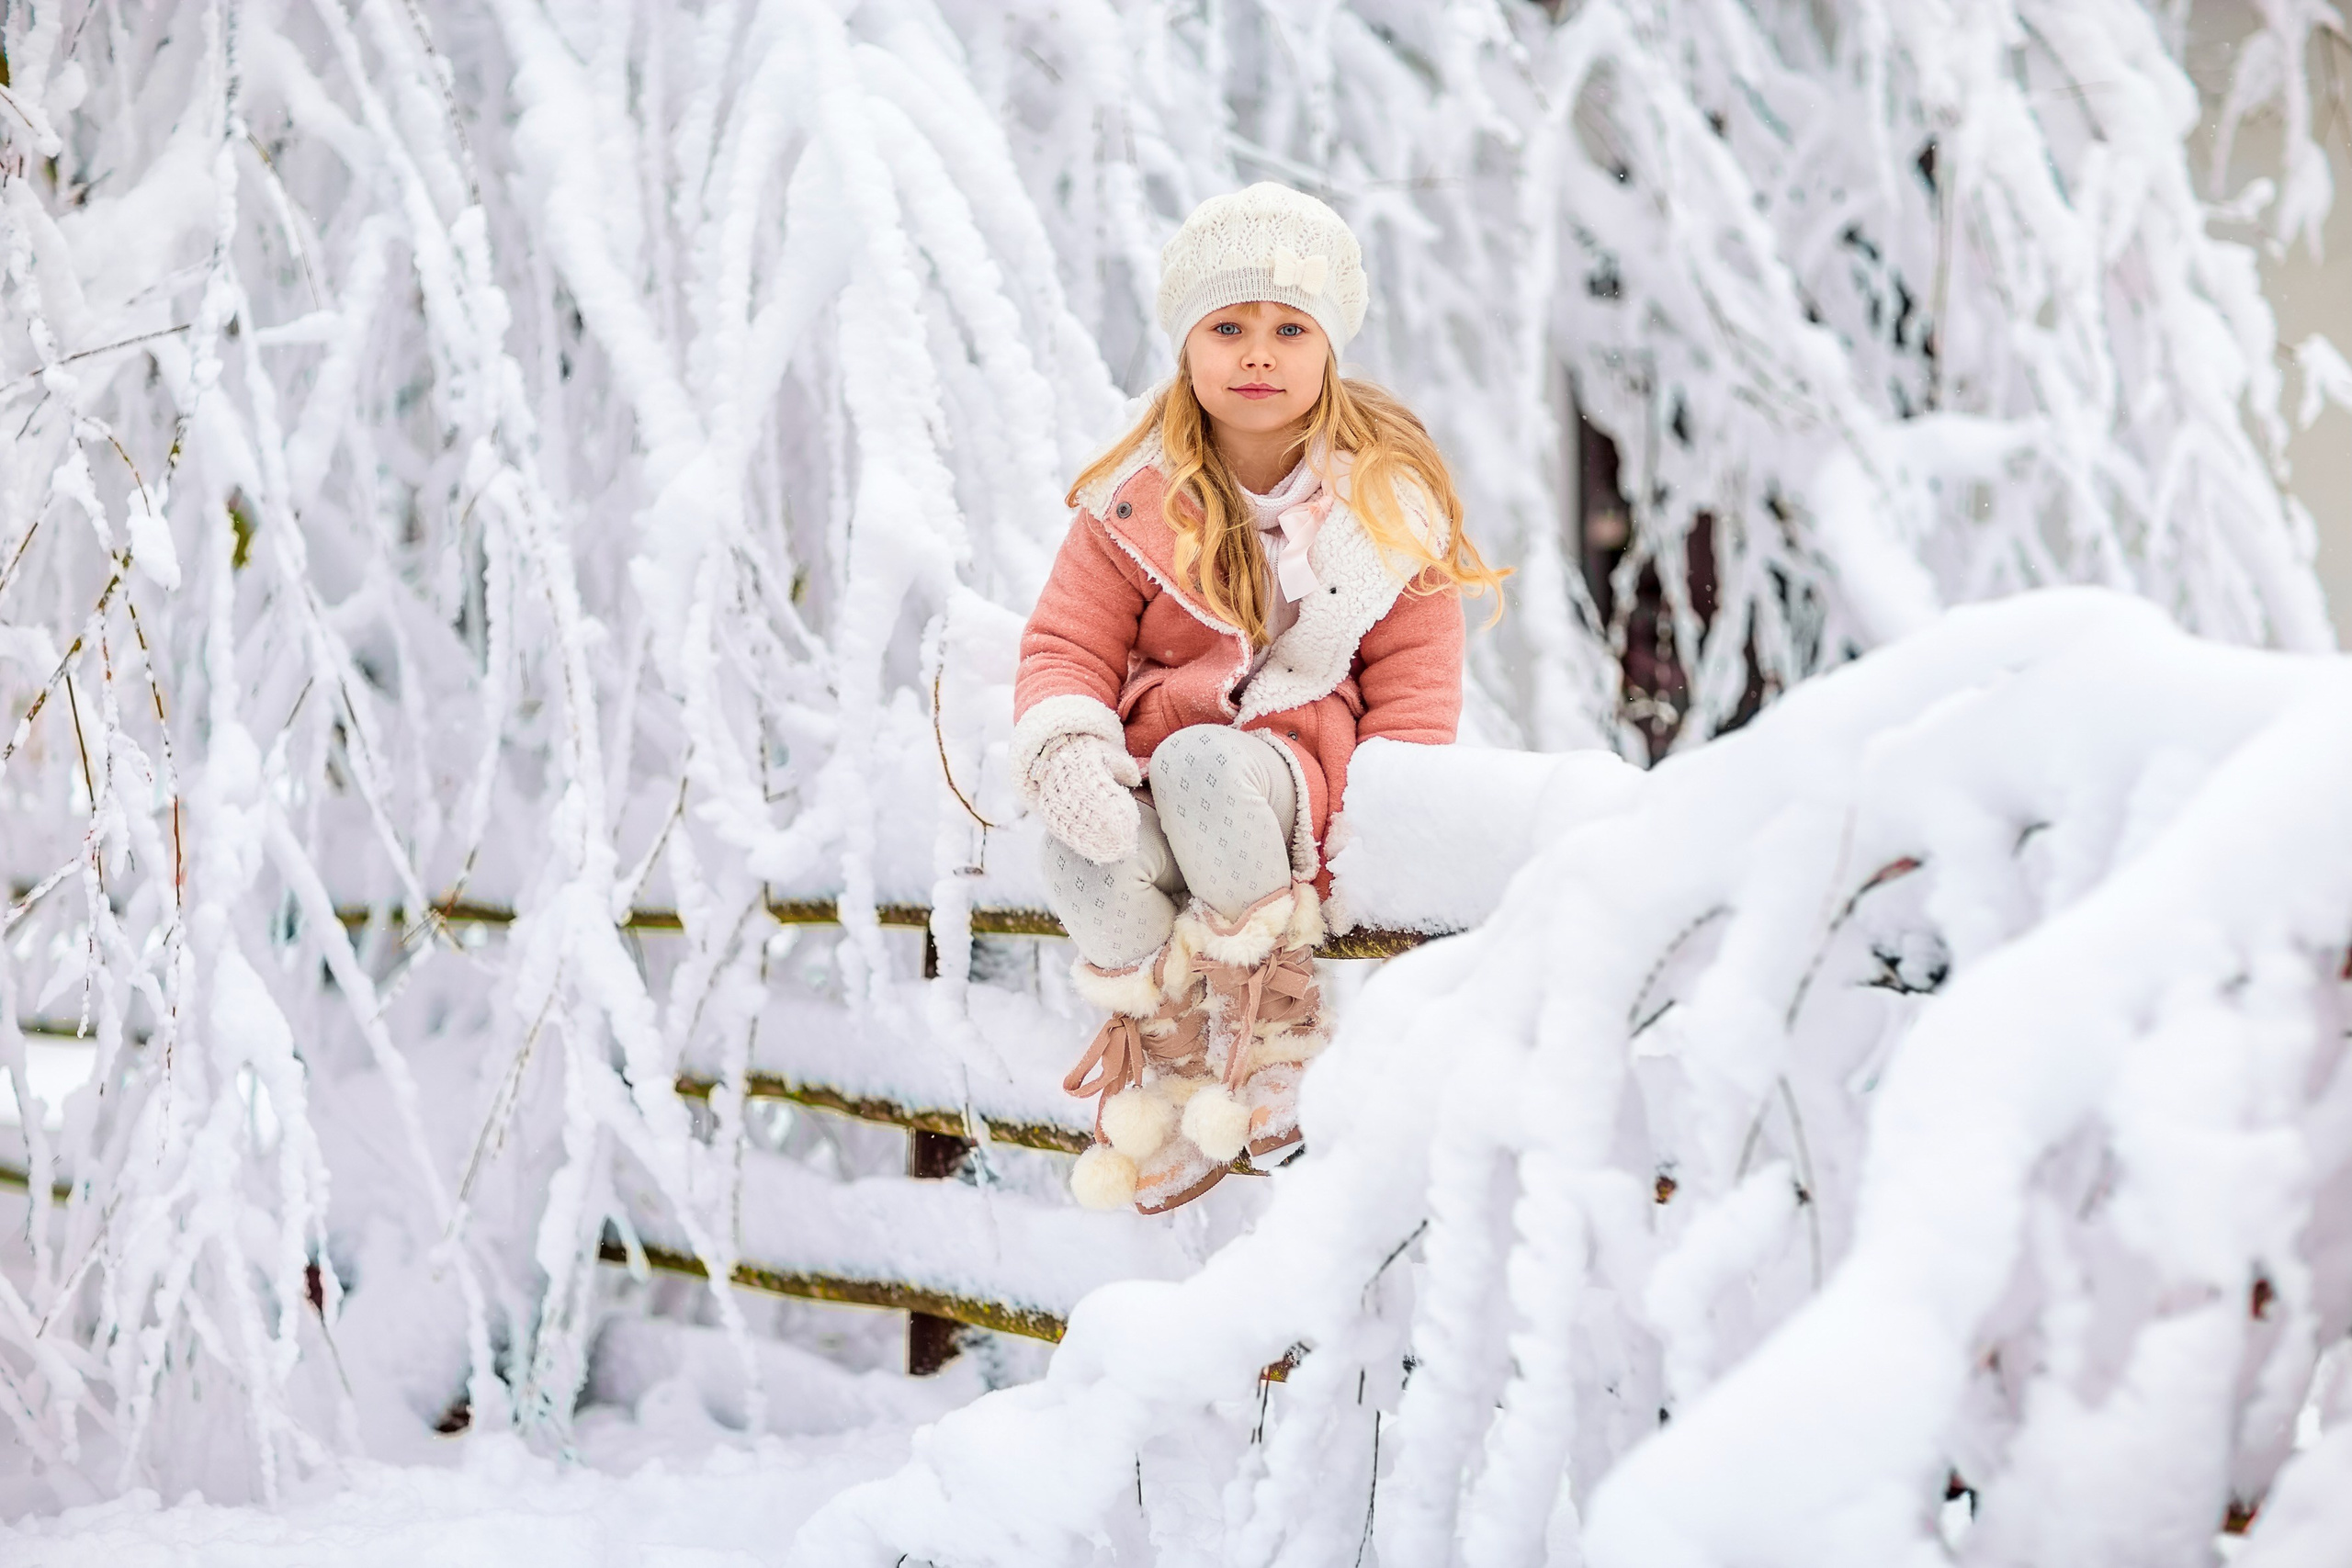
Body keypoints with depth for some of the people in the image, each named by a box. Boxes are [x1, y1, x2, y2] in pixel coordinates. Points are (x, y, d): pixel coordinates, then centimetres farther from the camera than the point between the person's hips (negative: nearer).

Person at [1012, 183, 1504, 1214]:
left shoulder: (1387, 497, 4)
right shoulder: (1138, 500, 6)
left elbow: (1415, 677, 3)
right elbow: (1067, 644, 4)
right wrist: (1065, 745, -20)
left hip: (1305, 763, -2)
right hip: (1148, 771, 2)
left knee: (1200, 765, -38)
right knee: (1086, 856, -35)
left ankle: (1276, 1022, -18)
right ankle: (1167, 1057, -7)